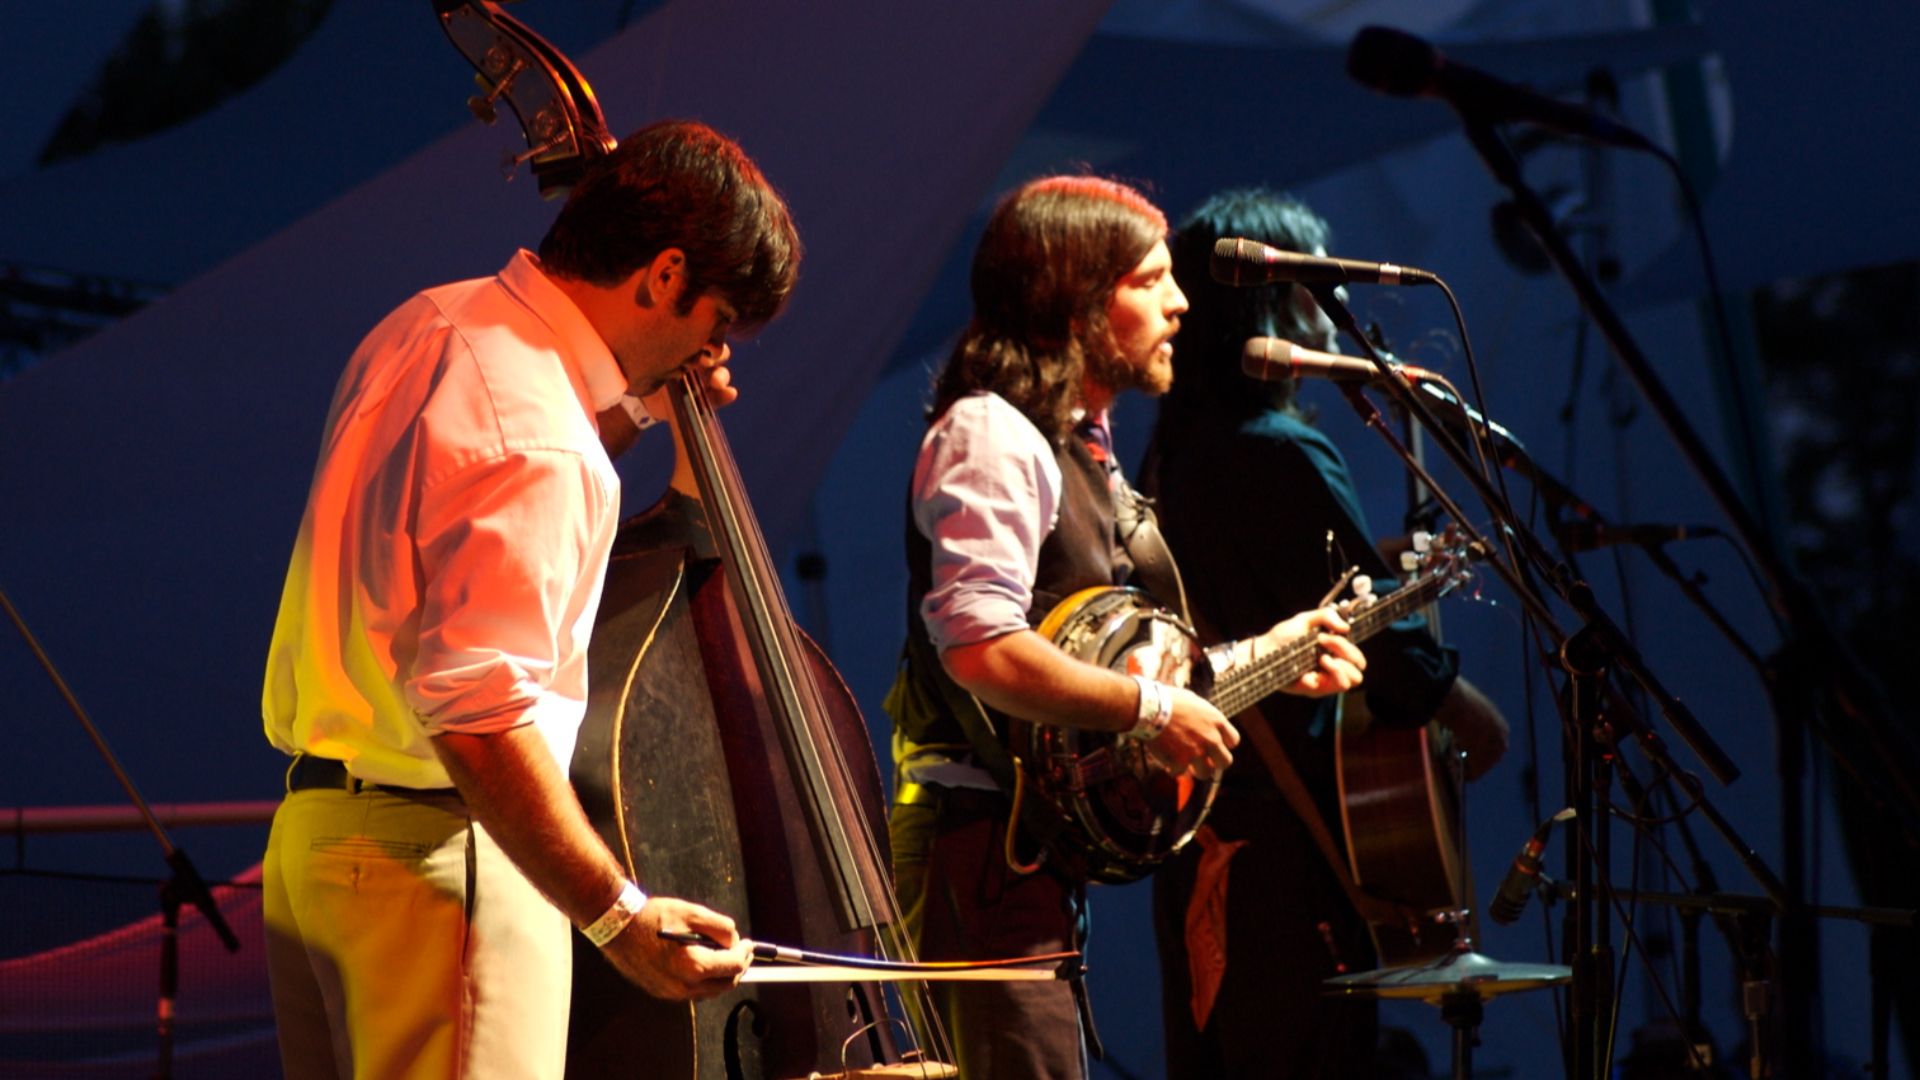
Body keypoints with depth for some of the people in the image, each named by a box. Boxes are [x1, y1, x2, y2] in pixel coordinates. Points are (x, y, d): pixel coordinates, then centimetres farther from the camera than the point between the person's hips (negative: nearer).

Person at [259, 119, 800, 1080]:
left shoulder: (431, 328, 10)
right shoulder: (535, 444, -20)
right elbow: (479, 709, -27)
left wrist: (628, 410, 23)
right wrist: (615, 911, -26)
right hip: (440, 857, -10)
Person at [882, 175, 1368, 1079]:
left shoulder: (1080, 446, 20)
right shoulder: (992, 437, -14)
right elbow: (983, 651, -28)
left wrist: (1255, 657, 18)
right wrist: (1153, 710, -20)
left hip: (1039, 838, 11)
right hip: (983, 842, -11)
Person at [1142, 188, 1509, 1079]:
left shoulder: (1172, 453, 11)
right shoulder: (1286, 453, -15)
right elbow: (1380, 635, -15)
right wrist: (1478, 722, 0)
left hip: (1196, 808, 9)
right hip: (1286, 828, -9)